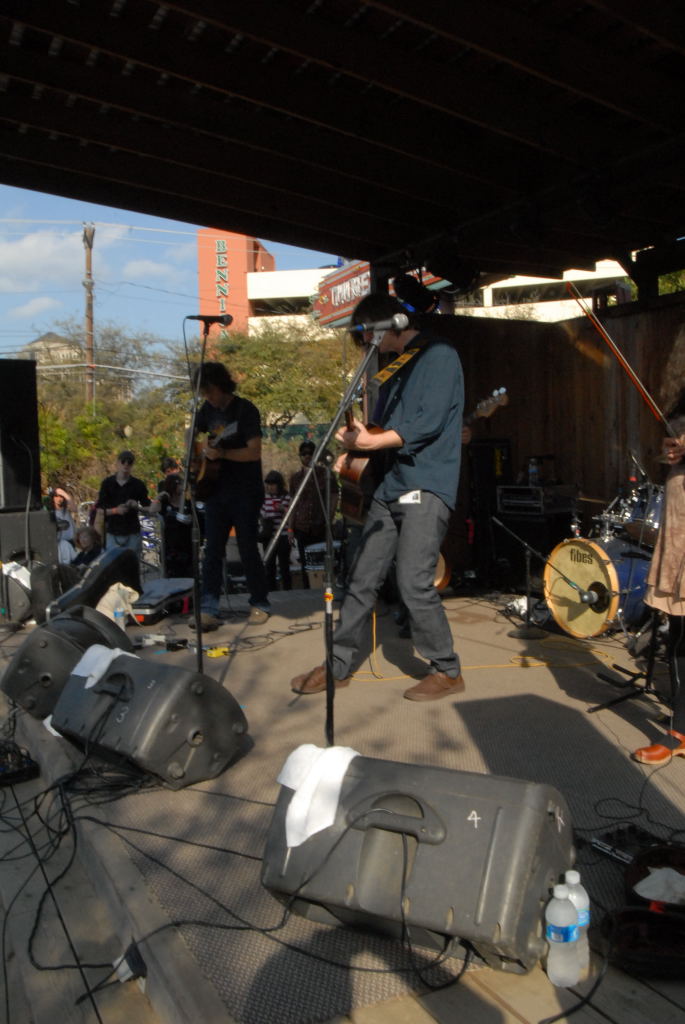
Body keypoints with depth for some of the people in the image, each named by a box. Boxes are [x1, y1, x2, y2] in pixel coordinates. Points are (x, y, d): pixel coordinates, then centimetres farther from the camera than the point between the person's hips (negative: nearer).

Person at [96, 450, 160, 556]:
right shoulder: (107, 483, 1)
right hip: (113, 534, 1)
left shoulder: (138, 484, 0)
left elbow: (146, 505, -2)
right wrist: (116, 510, -17)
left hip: (132, 534, 0)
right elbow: (99, 509, 0)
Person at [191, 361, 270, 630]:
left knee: (247, 549, -1)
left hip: (245, 493, -6)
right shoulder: (208, 408, 8)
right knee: (212, 550, 1)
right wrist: (201, 452, 6)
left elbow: (255, 451, -19)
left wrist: (221, 453, -28)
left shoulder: (246, 410, -11)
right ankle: (208, 610, 2)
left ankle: (260, 604, 14)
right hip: (216, 489, 6)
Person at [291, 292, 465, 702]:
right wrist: (355, 447, 6)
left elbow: (429, 423, -17)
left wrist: (370, 441, -20)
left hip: (426, 487, -8)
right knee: (363, 578, 8)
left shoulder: (438, 353, -5)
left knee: (415, 584, -11)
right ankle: (339, 665, 19)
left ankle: (448, 671, 7)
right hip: (391, 486, 8)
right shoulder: (396, 364, 21)